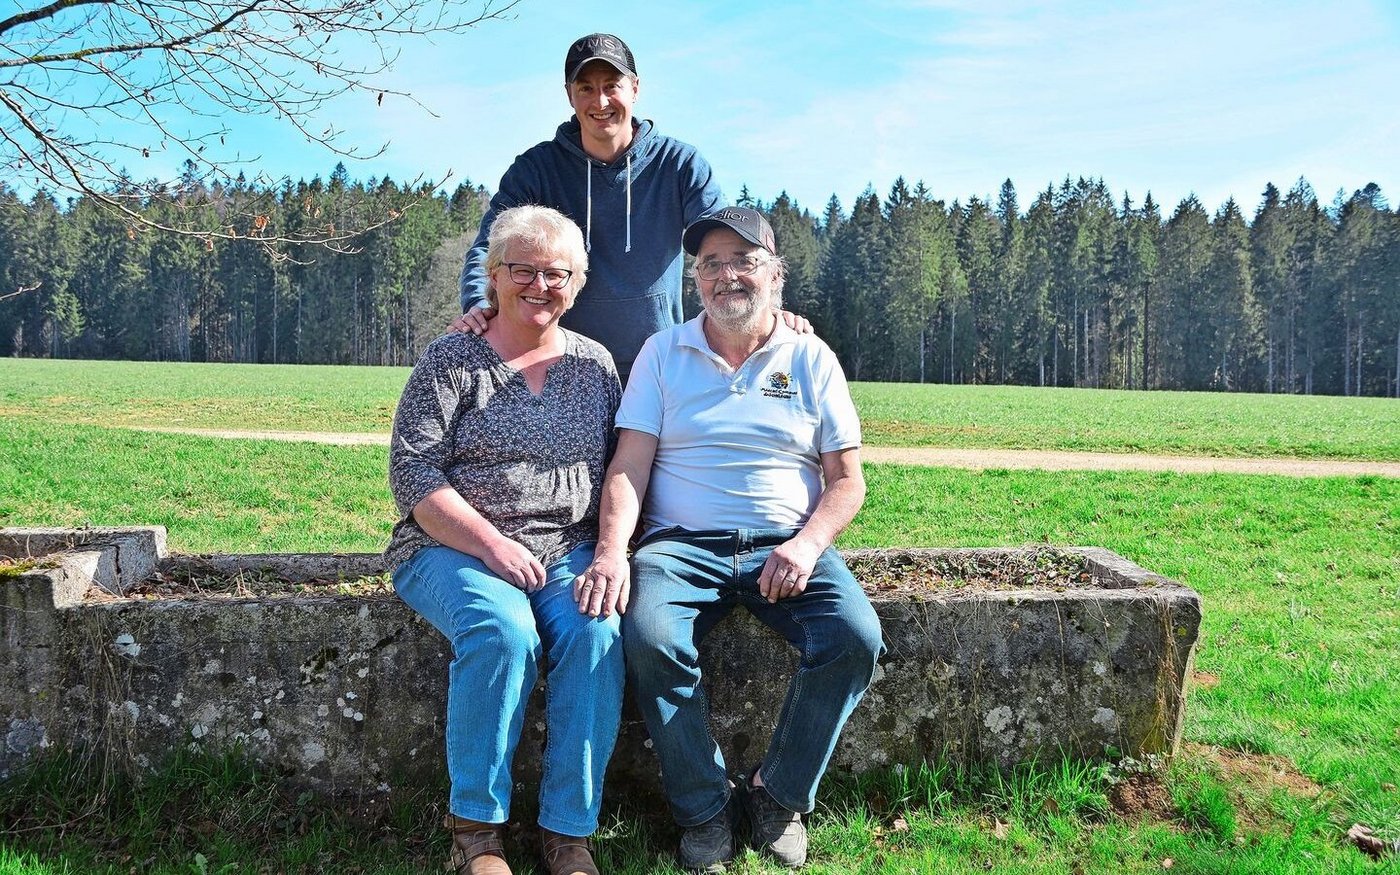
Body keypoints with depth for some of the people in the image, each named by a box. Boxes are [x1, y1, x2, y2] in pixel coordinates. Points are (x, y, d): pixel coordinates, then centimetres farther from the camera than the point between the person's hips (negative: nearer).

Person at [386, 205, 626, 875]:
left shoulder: (595, 365, 13)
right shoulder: (452, 360, 3)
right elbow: (412, 471, -6)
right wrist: (491, 544, -17)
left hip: (568, 549, 3)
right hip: (454, 547, -2)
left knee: (597, 633, -28)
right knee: (503, 632, -33)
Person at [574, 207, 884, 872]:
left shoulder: (812, 360, 11)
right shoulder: (663, 354, 10)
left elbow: (846, 480, 7)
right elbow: (628, 468, 1)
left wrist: (807, 544, -13)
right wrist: (611, 552, -16)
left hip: (787, 547, 1)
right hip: (683, 544, 0)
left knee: (856, 637, -26)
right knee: (650, 638, -31)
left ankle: (778, 794, -3)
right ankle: (704, 809, -9)